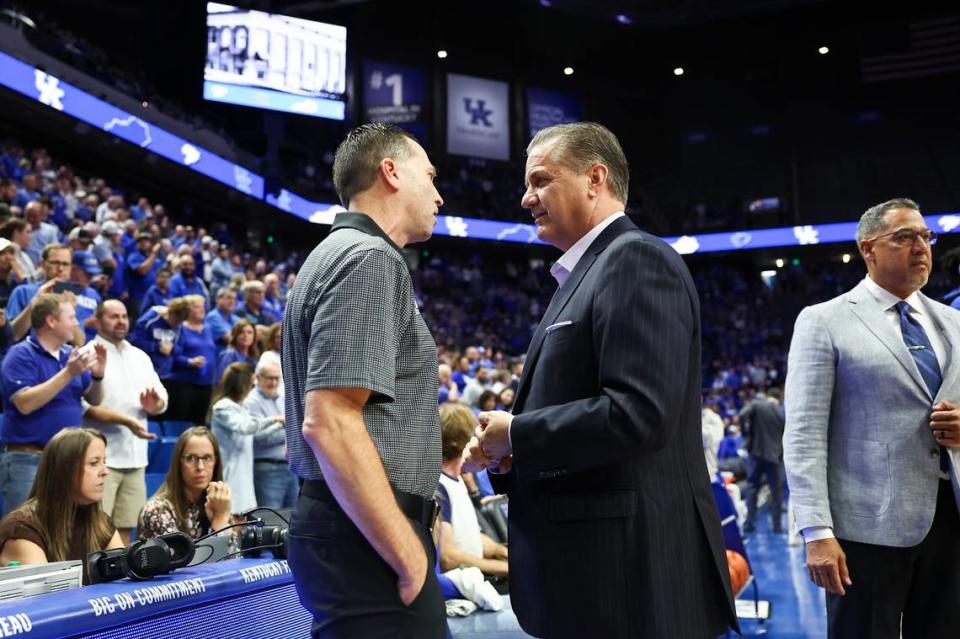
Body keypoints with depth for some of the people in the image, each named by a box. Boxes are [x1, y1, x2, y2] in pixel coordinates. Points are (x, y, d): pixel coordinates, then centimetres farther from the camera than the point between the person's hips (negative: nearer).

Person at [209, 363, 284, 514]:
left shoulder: (240, 407, 16)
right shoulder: (223, 407, -12)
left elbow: (257, 430, 26)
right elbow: (243, 427, -26)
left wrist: (282, 424, 20)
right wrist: (272, 419, -21)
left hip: (243, 470, 9)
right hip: (231, 471, -9)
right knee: (232, 514, -12)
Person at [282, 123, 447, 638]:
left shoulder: (338, 253, 17)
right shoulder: (371, 258, -14)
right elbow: (330, 422, -24)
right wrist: (412, 559, -20)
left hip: (350, 527, 10)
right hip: (368, 539, -10)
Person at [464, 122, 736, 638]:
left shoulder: (637, 259, -14)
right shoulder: (587, 273, 17)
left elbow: (638, 414, -25)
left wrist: (516, 434, -13)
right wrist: (503, 453, 3)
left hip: (632, 565, -9)